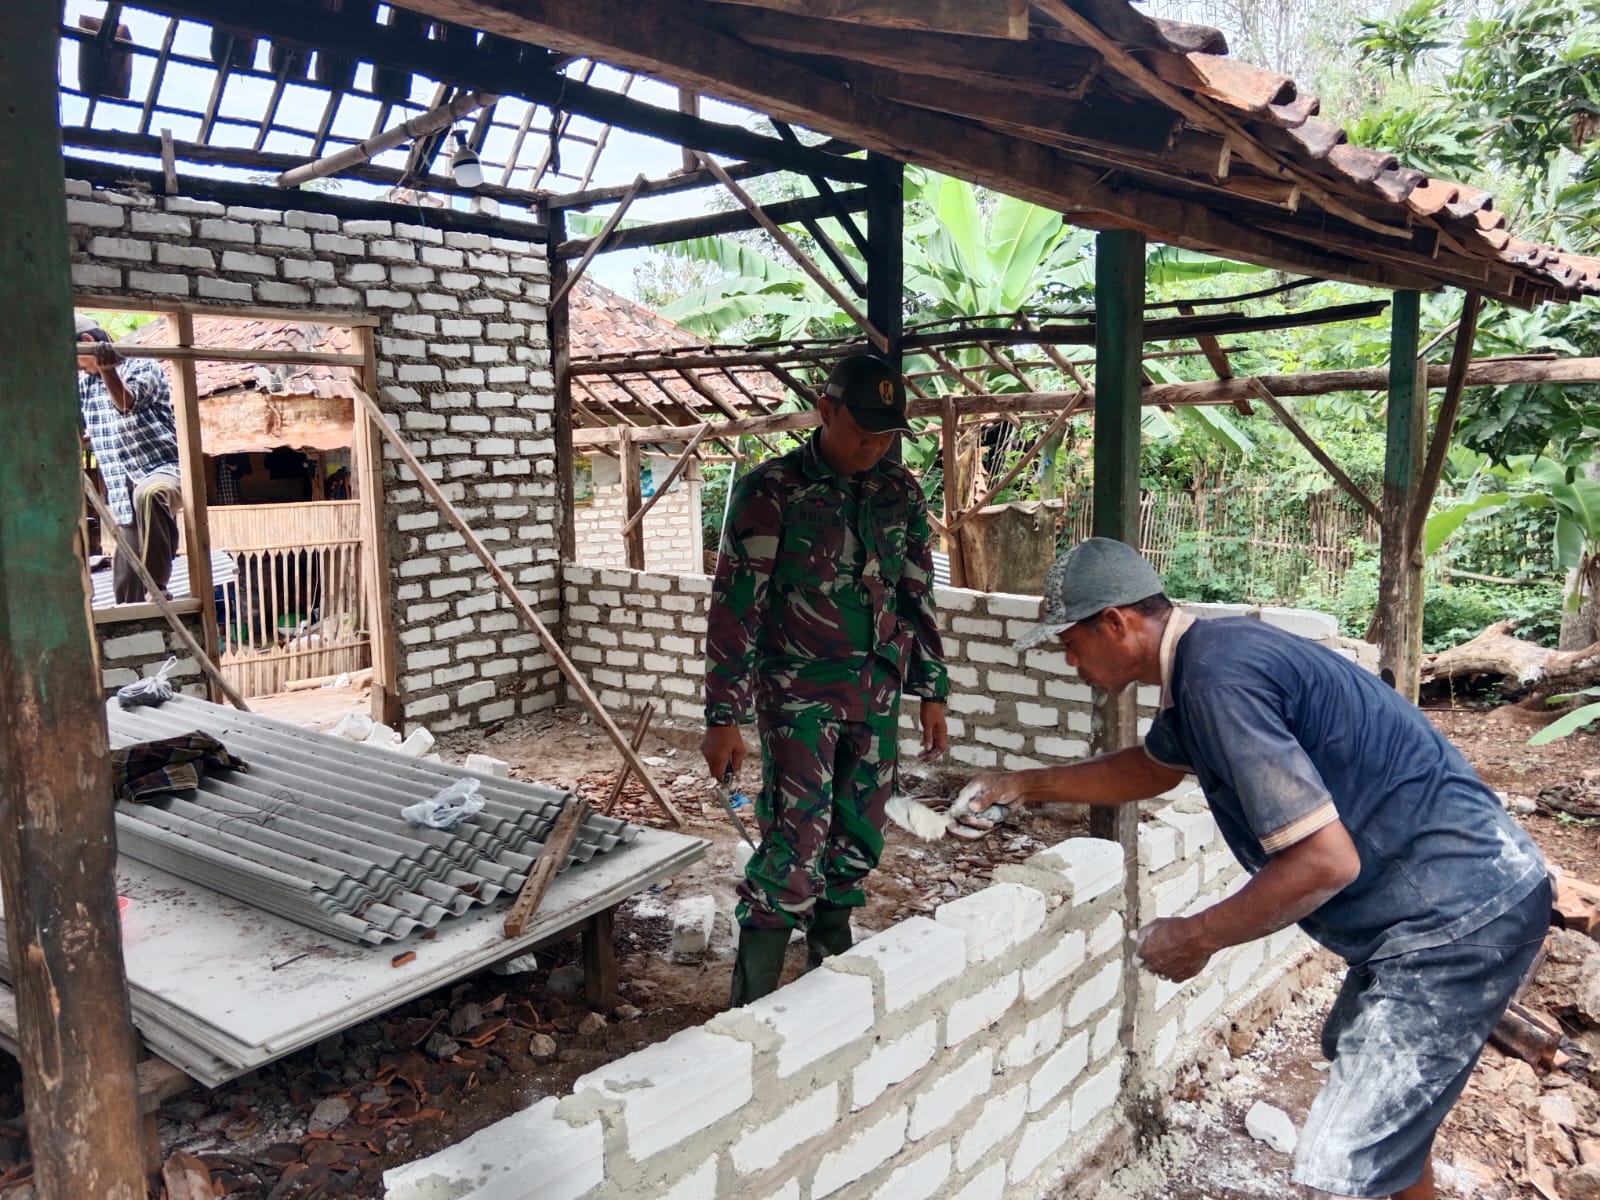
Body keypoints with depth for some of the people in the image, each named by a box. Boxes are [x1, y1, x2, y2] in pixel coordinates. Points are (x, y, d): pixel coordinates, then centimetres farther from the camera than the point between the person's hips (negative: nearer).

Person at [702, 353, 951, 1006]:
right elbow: (733, 607, -11)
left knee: (857, 842, 13)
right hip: (798, 693, -5)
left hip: (877, 694, 5)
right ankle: (752, 1006, 6)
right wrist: (724, 717, -13)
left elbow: (917, 597, 14)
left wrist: (932, 690, 12)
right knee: (795, 845, -9)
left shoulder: (902, 493, 5)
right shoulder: (771, 489, -10)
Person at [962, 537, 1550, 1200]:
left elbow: (1325, 861, -28)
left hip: (1461, 913, -11)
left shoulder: (1217, 678, -25)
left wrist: (1195, 938, -15)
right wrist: (1028, 784, 23)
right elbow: (1154, 766, 26)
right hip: (1446, 894, 11)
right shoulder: (1203, 656, 6)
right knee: (1357, 1049, 32)